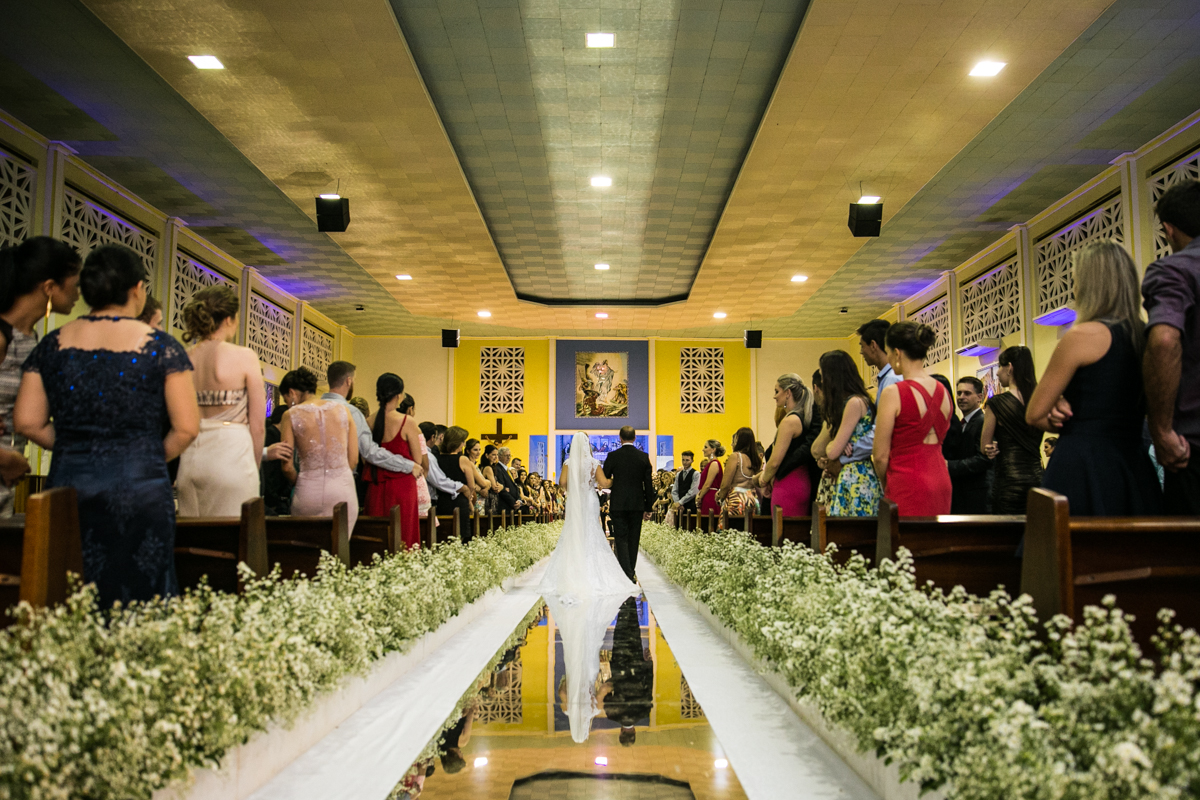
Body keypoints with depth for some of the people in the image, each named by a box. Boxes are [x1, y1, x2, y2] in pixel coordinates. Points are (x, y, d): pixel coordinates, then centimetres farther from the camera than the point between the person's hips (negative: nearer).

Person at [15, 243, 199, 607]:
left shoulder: (53, 345, 5)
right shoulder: (160, 346, -5)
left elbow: (27, 422, 5)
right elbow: (186, 428, -7)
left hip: (67, 485, 3)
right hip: (140, 489, -3)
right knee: (138, 602, 4)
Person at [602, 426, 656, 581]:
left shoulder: (613, 456, -6)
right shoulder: (644, 457, 0)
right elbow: (649, 484, 1)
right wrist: (648, 507, 8)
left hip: (618, 504, -2)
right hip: (637, 504, 3)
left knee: (621, 539, 0)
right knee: (633, 539, 13)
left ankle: (627, 575, -12)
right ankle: (631, 573, 22)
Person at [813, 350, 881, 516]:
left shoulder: (855, 402, -11)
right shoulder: (841, 404, 18)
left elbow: (833, 452, -13)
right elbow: (816, 451, 14)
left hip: (857, 479, -9)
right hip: (843, 478, 9)